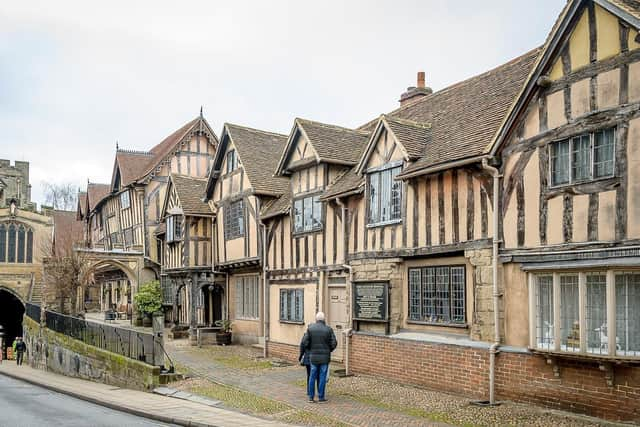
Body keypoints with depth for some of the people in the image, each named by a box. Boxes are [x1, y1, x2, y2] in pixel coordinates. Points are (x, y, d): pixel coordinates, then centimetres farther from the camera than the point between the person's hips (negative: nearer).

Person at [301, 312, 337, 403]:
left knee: (312, 377, 10)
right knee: (322, 377, 4)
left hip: (313, 357, 2)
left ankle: (311, 397, 14)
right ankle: (321, 397, 9)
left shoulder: (310, 328, -3)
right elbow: (334, 343, -7)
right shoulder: (328, 329, -7)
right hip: (325, 357, -2)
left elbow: (304, 342, -6)